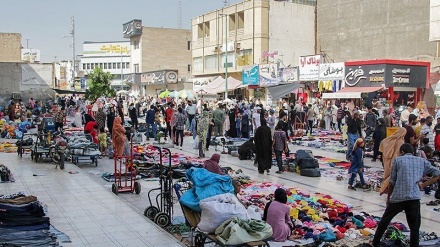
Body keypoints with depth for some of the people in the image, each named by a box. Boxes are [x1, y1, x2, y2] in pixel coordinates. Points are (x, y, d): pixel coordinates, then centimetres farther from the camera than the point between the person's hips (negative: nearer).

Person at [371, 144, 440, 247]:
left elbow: (392, 181, 6)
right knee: (414, 228, 10)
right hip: (414, 198, 1)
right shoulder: (422, 161, 13)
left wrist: (388, 197, 17)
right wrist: (423, 185, 7)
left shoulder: (398, 160, 7)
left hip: (398, 197, 0)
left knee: (385, 220, 17)